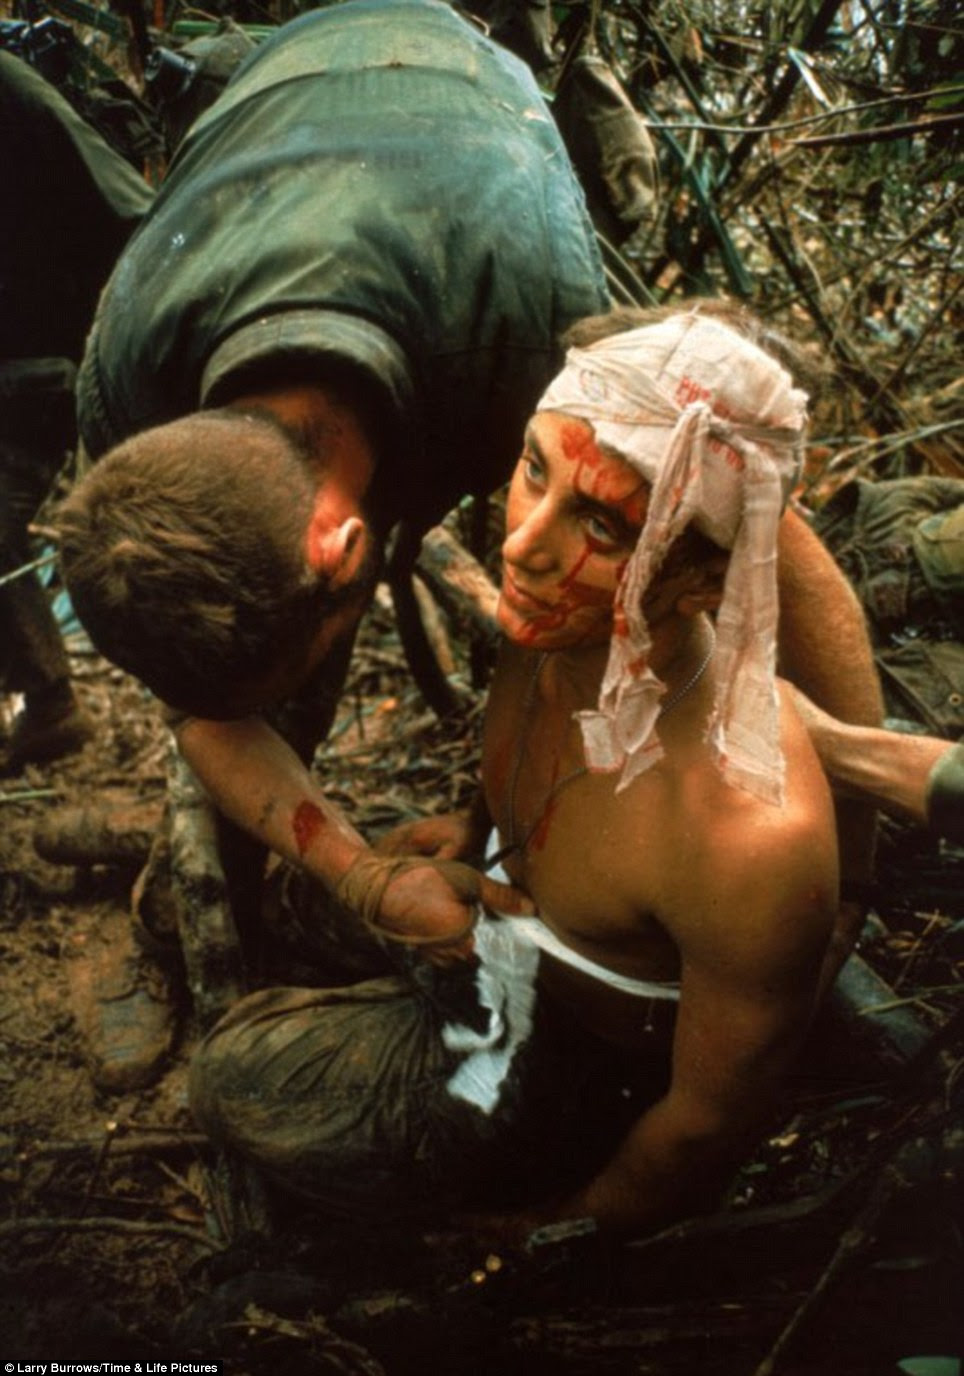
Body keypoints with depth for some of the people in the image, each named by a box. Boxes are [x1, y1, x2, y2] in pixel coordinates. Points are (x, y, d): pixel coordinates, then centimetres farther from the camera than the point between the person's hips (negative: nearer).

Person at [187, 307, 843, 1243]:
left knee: (233, 1078, 0)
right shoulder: (560, 619, -23)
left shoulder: (754, 839, -44)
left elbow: (711, 1118, -24)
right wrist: (477, 828, 9)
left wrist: (573, 1230, -8)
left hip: (607, 1068, -6)